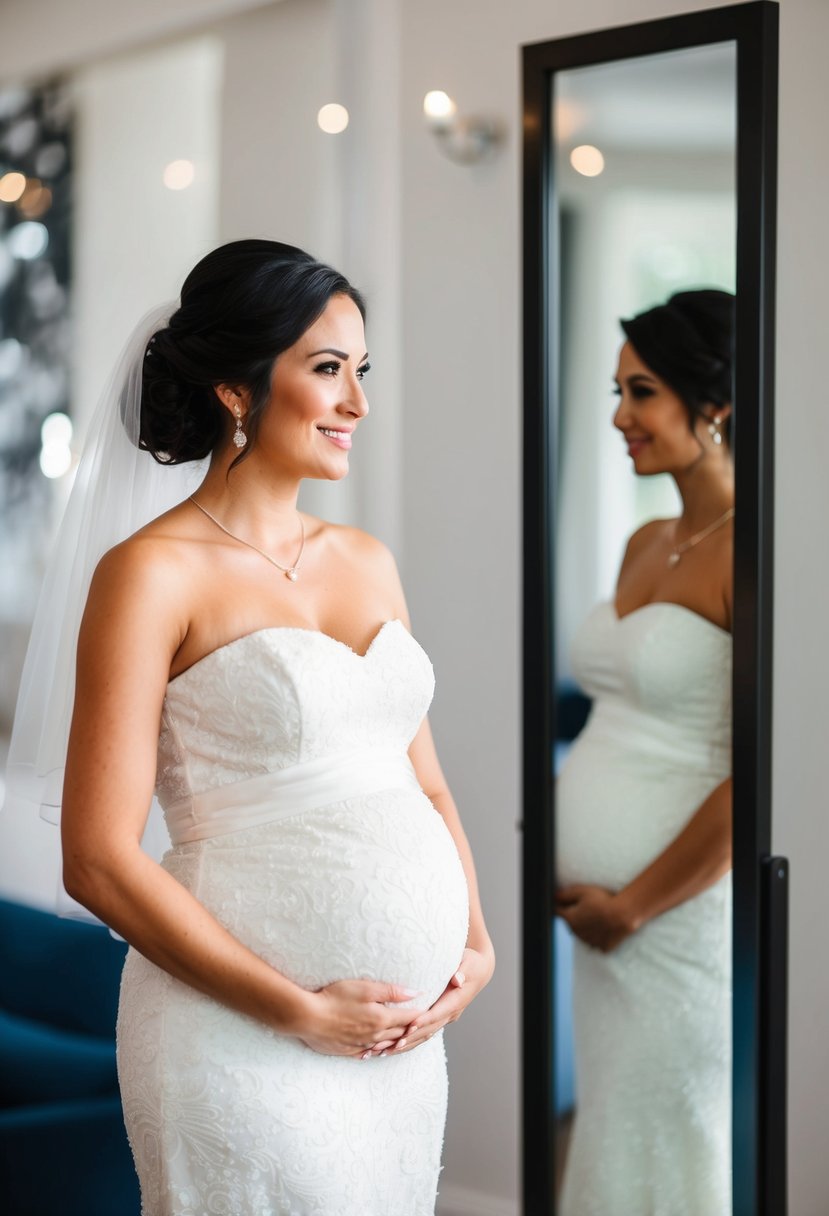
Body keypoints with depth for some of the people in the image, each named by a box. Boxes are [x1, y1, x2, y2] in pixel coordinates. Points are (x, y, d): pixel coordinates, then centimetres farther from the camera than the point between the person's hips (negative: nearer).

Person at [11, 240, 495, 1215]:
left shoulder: (366, 561, 11)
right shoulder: (156, 573, -9)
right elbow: (100, 861, -13)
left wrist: (476, 947, 2)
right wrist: (301, 1011, -13)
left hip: (408, 1029, 6)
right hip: (242, 1038, -6)